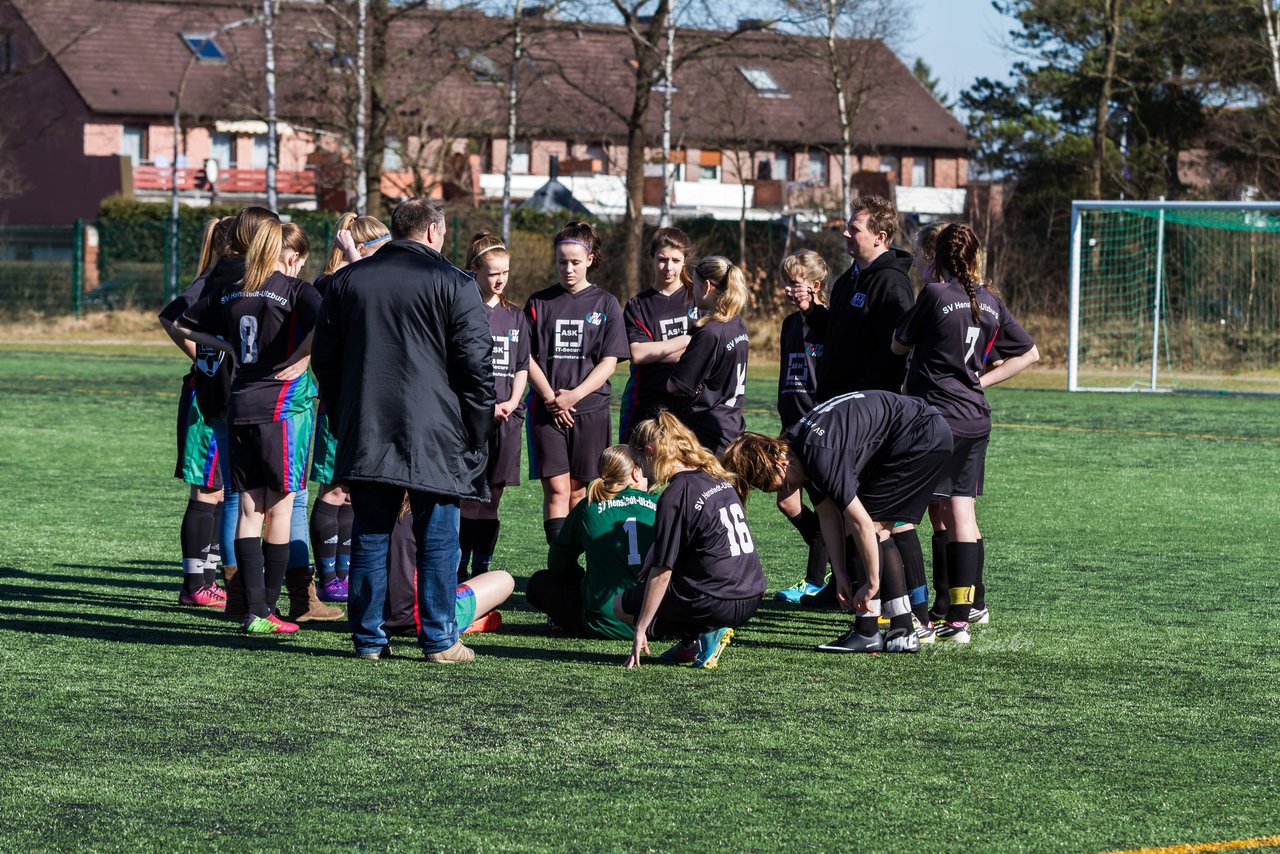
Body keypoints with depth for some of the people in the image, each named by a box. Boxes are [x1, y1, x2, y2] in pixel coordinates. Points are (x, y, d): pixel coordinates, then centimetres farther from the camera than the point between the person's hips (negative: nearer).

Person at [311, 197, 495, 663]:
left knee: (369, 536, 7)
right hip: (434, 433, -4)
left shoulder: (346, 281, 11)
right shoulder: (453, 283, -3)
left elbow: (325, 359, 15)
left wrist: (342, 419, 23)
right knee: (437, 538, 2)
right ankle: (439, 640, 4)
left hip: (365, 433, 4)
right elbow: (476, 363, -6)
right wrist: (479, 432, 2)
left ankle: (367, 637, 8)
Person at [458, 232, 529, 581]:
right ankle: (459, 571, -3)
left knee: (492, 499, 7)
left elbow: (522, 367, 16)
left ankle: (482, 569, 13)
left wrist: (512, 402, -1)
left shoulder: (515, 315, 15)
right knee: (468, 497, -8)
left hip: (507, 418, 5)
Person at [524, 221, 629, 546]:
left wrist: (575, 395, -11)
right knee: (556, 489, -10)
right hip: (547, 408, -1)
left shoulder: (605, 303, 6)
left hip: (590, 409, 1)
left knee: (578, 491, 5)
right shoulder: (540, 302, 8)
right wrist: (550, 397, -10)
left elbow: (609, 361, 1)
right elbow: (526, 357, 4)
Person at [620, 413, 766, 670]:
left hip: (720, 603, -8)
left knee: (621, 605, 10)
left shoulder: (675, 496, -15)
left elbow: (662, 572, -14)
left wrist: (640, 630, -9)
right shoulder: (719, 478, 10)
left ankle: (704, 633, -3)